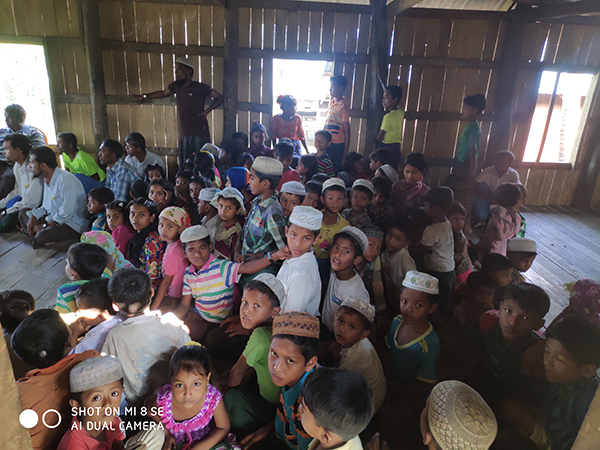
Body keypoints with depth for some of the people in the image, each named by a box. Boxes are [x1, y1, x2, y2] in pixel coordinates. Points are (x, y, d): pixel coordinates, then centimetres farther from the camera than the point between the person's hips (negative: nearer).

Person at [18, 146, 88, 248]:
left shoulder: (66, 180, -23)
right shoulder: (47, 179, 9)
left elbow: (66, 214, -26)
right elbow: (46, 206, 18)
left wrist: (45, 226, -16)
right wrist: (33, 217, 0)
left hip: (74, 225, -10)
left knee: (41, 237, -31)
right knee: (23, 212, 14)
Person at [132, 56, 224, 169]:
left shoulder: (200, 88, -3)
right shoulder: (176, 86, 14)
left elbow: (220, 98, 2)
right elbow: (163, 93, 32)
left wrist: (207, 110, -7)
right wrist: (144, 96, 42)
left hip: (200, 135, -6)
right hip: (184, 135, 6)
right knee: (183, 170, 3)